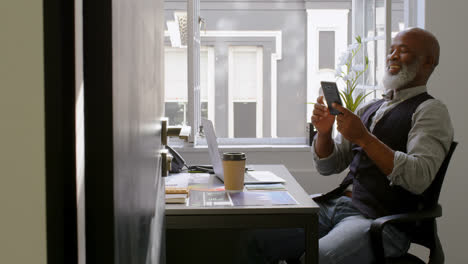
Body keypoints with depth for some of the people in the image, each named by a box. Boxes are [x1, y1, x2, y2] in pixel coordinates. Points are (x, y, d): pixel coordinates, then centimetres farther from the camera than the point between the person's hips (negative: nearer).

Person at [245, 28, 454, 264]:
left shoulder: (431, 111, 0)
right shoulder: (369, 108, 21)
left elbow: (419, 178, -16)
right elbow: (328, 166, 19)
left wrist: (364, 138, -20)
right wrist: (324, 132, -1)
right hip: (334, 204, 7)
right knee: (253, 238, -12)